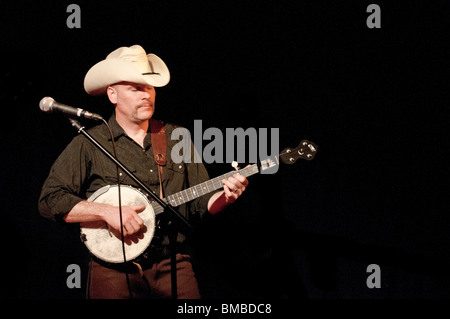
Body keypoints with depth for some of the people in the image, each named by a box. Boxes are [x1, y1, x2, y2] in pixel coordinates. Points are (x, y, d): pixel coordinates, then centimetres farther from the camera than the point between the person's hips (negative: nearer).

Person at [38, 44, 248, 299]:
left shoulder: (177, 138, 14)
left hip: (173, 266, 3)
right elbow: (50, 201, -5)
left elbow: (201, 203, 16)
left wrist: (225, 196, -6)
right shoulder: (89, 145, 2)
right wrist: (107, 212, -15)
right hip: (115, 270, -3)